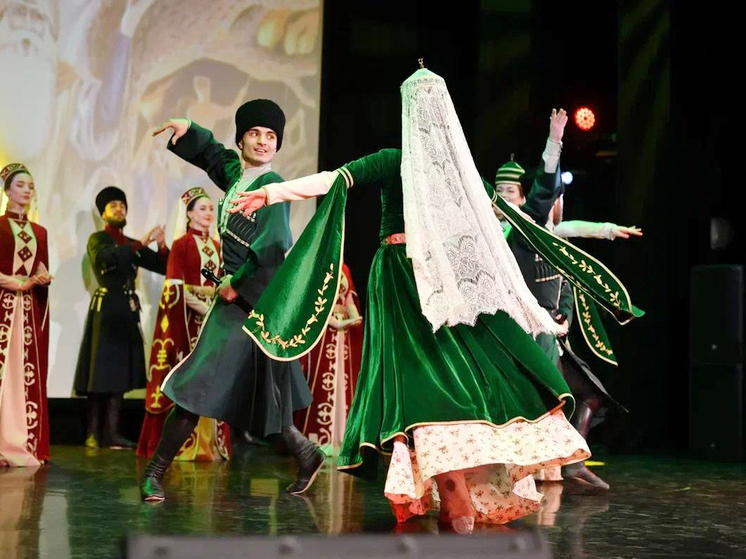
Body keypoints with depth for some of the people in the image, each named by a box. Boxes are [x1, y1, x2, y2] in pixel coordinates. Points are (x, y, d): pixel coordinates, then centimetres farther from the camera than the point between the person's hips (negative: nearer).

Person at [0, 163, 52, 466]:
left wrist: (41, 280, -5)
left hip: (31, 310, 5)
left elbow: (43, 274, 15)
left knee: (30, 374, 0)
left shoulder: (39, 232, 17)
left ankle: (26, 445, 1)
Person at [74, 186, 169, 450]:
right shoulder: (97, 239, 3)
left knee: (120, 372, 3)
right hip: (107, 309, -6)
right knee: (101, 372, -7)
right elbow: (108, 258, -21)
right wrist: (142, 243, -24)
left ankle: (111, 433, 4)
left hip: (129, 311, 6)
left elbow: (162, 266, 16)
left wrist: (162, 247, -4)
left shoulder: (132, 245, 20)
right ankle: (94, 434, -6)